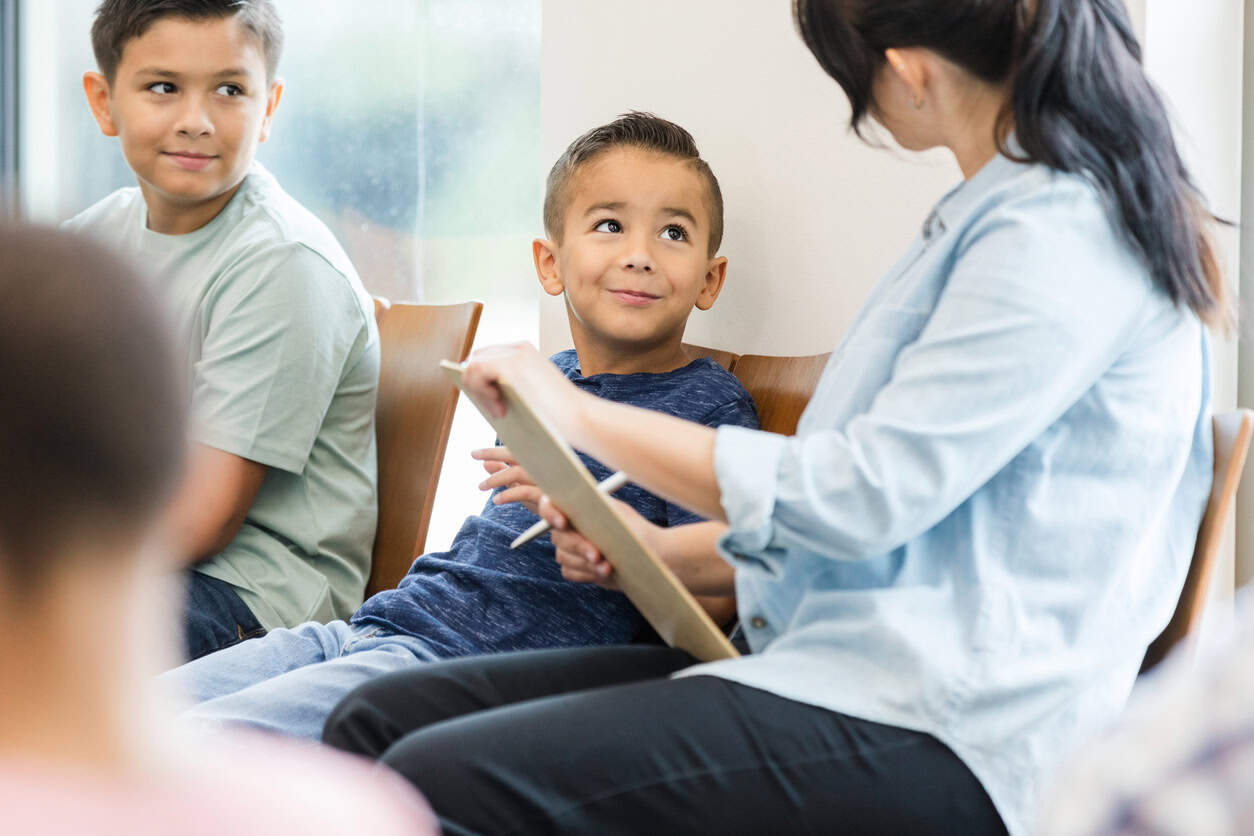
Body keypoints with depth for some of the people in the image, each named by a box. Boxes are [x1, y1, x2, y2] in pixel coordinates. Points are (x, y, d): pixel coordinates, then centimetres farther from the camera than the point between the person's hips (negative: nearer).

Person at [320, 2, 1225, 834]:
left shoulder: (1066, 228, -12)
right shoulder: (1002, 213, 20)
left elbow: (869, 495, -17)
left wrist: (583, 417, -7)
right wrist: (663, 553, 19)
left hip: (939, 729, -10)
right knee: (378, 720, -1)